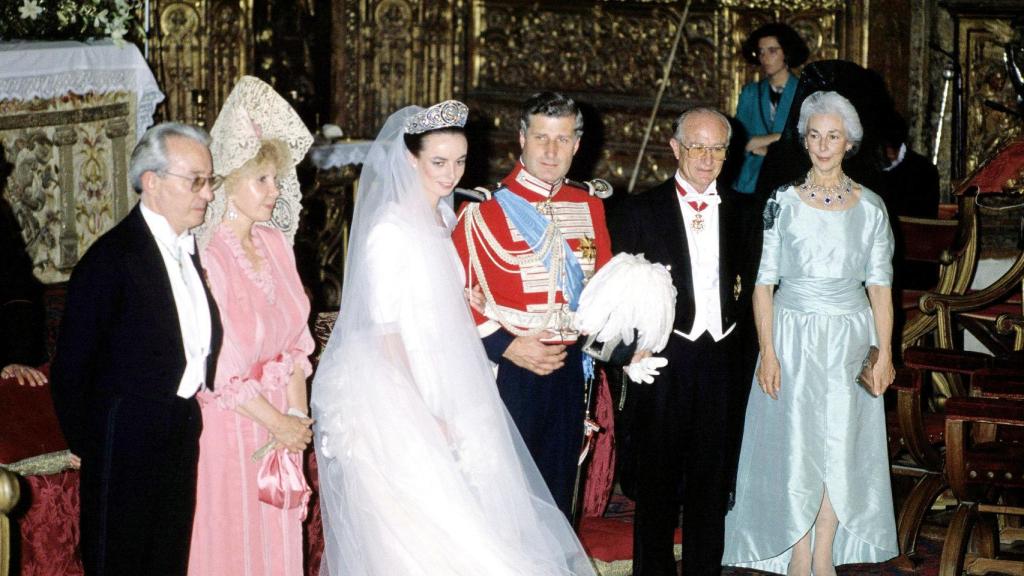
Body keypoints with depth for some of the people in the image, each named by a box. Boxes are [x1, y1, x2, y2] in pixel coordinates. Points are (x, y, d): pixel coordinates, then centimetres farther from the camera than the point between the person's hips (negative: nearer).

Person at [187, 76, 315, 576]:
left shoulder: (274, 242, 2)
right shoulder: (205, 255, -19)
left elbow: (294, 339, 8)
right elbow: (218, 369, -18)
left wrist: (297, 414, -2)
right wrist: (279, 423, -11)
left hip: (279, 419, 6)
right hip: (226, 422, -6)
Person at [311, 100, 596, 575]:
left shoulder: (443, 218, 8)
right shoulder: (389, 229, -17)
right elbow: (385, 331, -17)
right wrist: (421, 412, -16)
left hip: (440, 390, 8)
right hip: (393, 401, -8)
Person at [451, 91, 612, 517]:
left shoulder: (589, 206, 9)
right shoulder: (486, 207, -8)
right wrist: (506, 346, -17)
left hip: (569, 369, 5)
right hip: (506, 371, -5)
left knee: (557, 491, 12)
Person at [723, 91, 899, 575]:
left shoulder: (870, 206, 2)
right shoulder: (783, 202, -3)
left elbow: (880, 285, 4)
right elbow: (763, 283, -3)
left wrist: (884, 352, -3)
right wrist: (767, 351, -10)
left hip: (850, 339, 2)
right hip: (793, 337, -2)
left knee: (841, 446, 6)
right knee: (795, 445, 1)